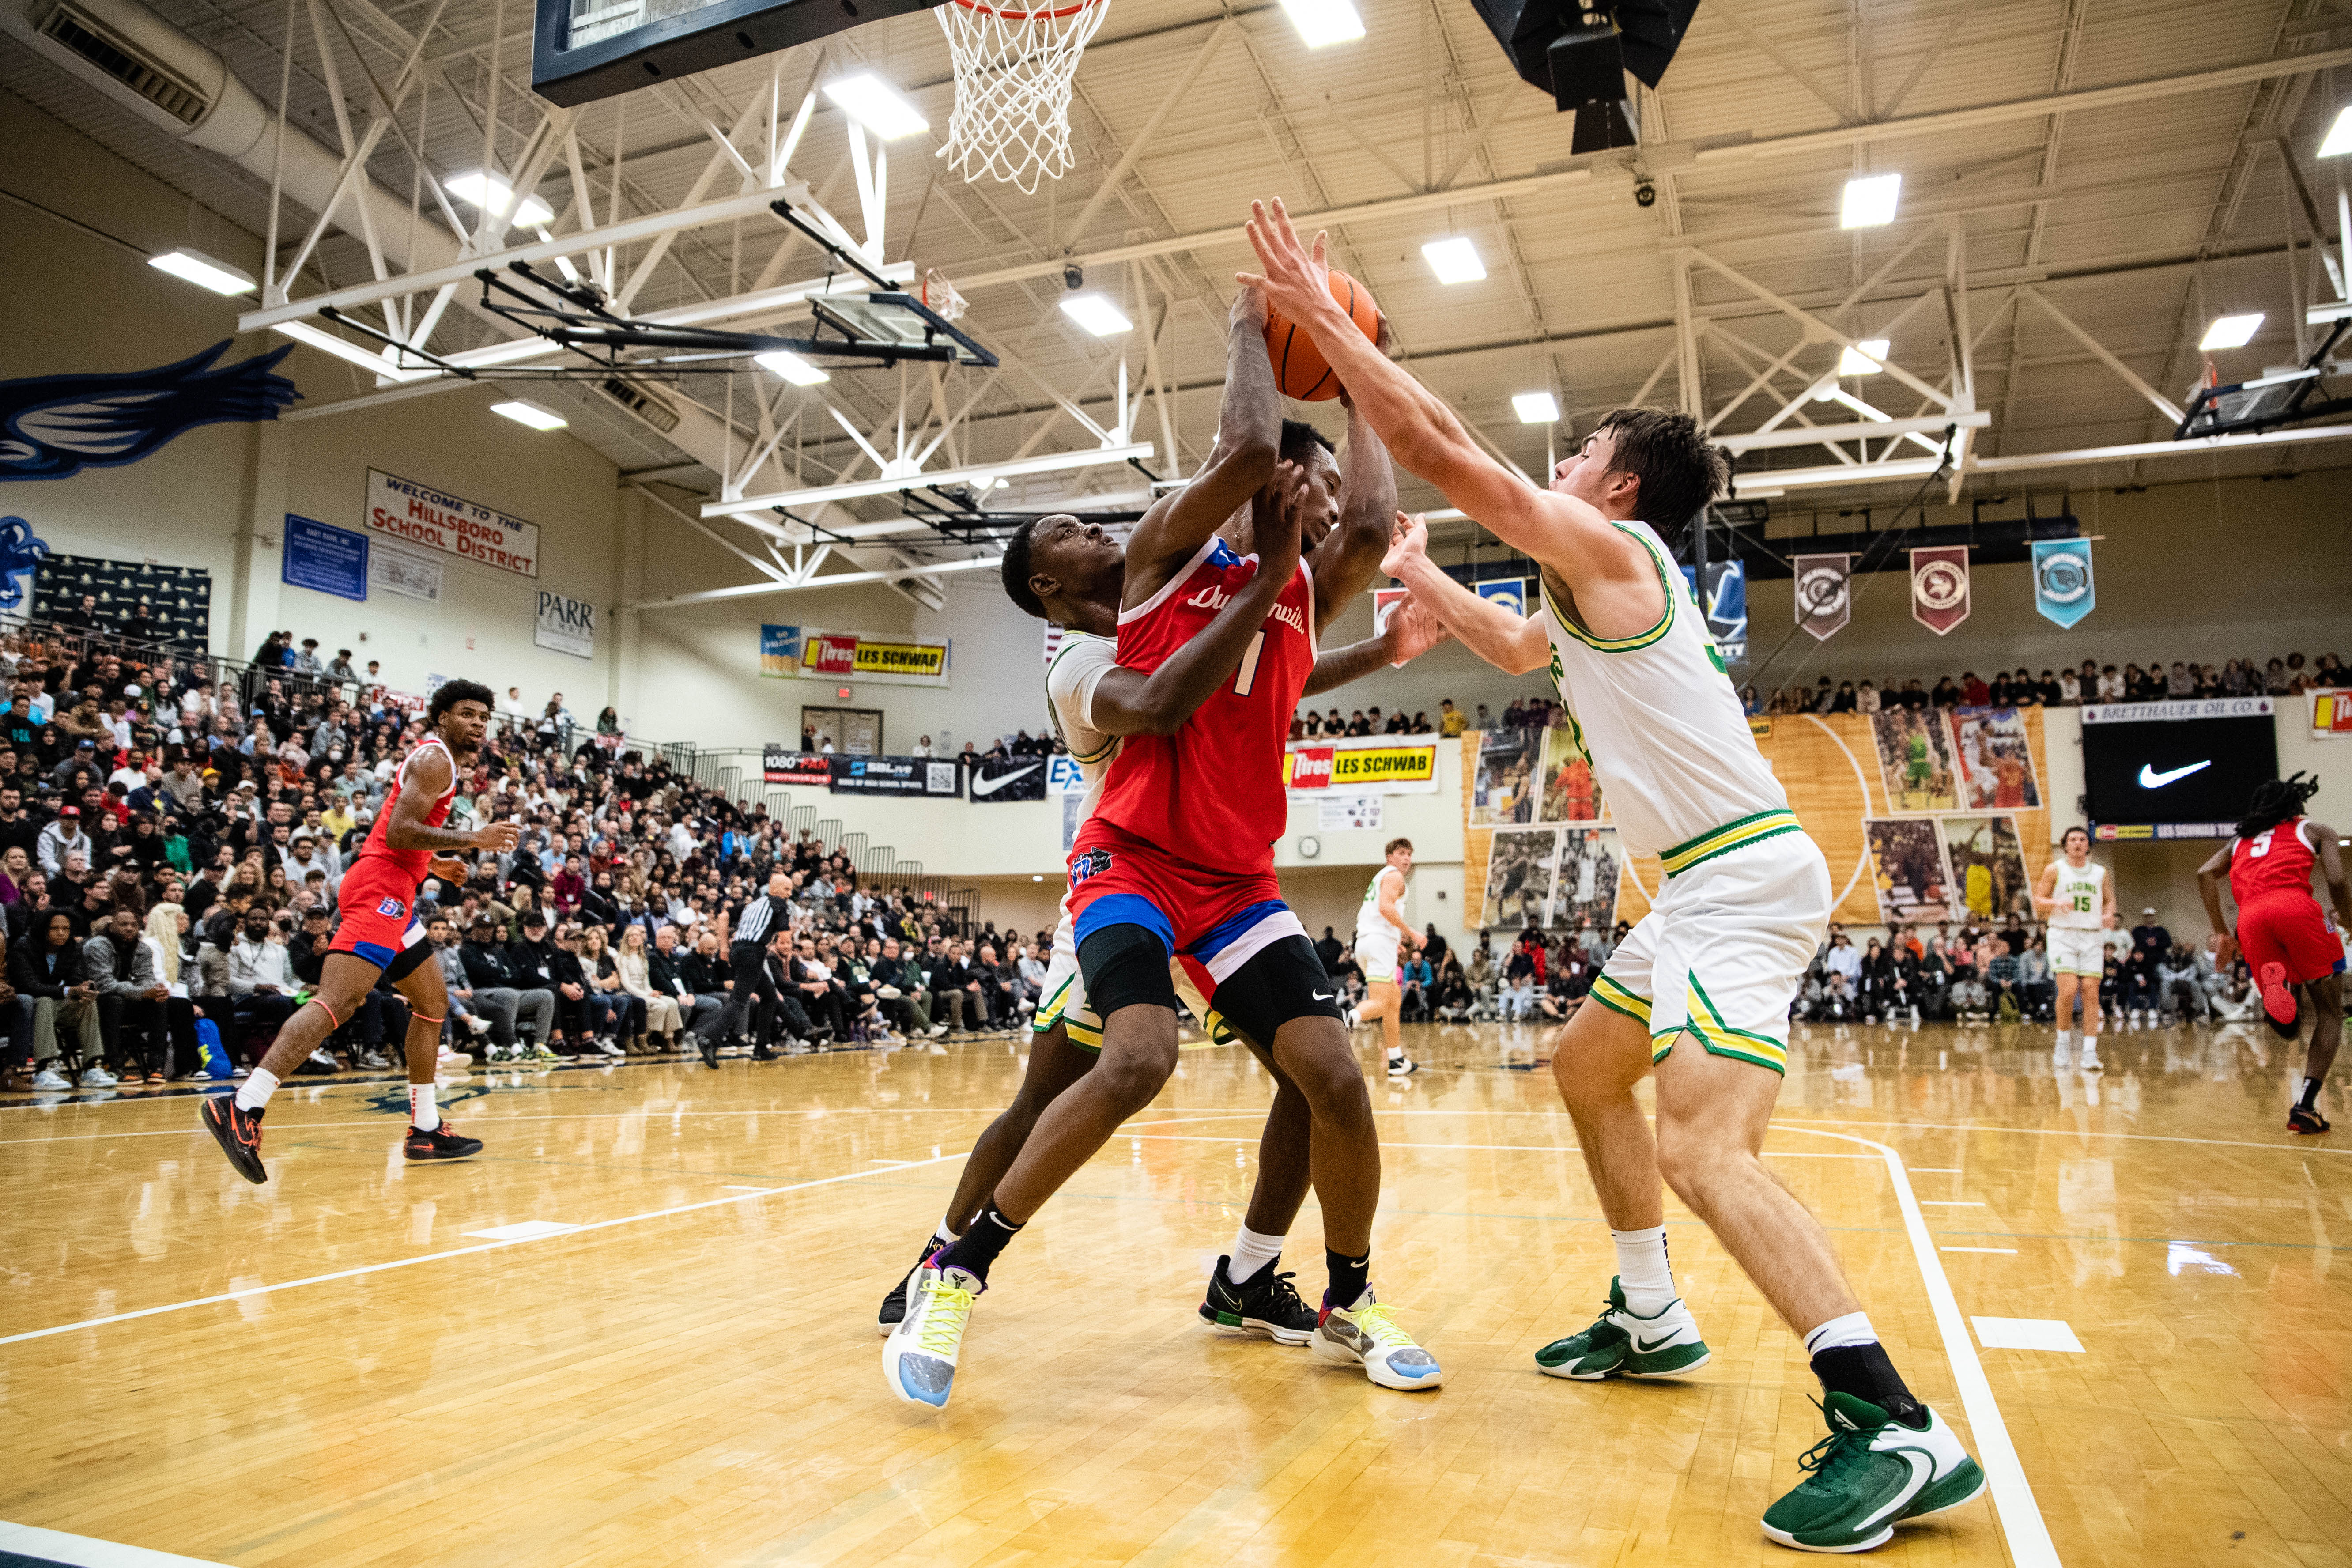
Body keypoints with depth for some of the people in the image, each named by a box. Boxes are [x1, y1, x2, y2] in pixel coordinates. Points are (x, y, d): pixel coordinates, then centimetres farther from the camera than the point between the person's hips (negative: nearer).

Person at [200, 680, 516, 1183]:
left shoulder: (436, 760, 25)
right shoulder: (434, 757, -5)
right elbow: (399, 831, -18)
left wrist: (432, 863, 27)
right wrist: (471, 838, -17)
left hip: (392, 893, 11)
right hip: (381, 887, -11)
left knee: (433, 1002, 14)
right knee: (337, 1000, -21)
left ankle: (425, 1130, 18)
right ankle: (242, 1108, -28)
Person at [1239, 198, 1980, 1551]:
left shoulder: (1609, 549, -8)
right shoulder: (1609, 589, 20)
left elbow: (1442, 450, -14)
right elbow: (1517, 646, 40)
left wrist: (1321, 316, -7)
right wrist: (1413, 572, 44)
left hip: (1745, 878, -11)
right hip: (1715, 880, 11)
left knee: (1703, 1147, -22)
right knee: (1588, 1072, 21)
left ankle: (1897, 1427, -21)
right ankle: (1652, 1320, 29)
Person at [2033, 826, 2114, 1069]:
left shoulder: (2100, 873, 12)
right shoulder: (2054, 870, 3)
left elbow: (2110, 900, 23)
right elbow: (2038, 902, 1)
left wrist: (2108, 914, 1)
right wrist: (2058, 903, -19)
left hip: (2092, 938, 3)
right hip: (2063, 936, -3)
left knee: (2091, 994, -5)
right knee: (2068, 991, -16)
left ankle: (2090, 1054, -3)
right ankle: (2062, 1044, 4)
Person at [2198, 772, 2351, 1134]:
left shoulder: (2241, 840, 33)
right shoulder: (2315, 830, 24)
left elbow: (2205, 874, 15)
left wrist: (2221, 933, 17)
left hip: (2251, 919, 3)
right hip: (2295, 906, -3)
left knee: (2288, 1022, 12)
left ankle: (2276, 983, -27)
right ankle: (2305, 1106, -8)